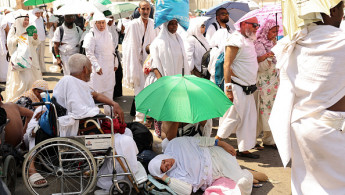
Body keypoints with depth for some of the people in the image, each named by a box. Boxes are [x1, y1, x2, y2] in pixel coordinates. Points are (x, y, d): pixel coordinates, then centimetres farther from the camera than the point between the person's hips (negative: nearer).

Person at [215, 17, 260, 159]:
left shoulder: (248, 41, 16)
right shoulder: (236, 40, -14)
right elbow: (227, 65, -20)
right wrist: (228, 89, -23)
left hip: (247, 88, 10)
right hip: (237, 87, -9)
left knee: (249, 118, 10)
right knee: (233, 118, -2)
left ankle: (244, 149, 20)